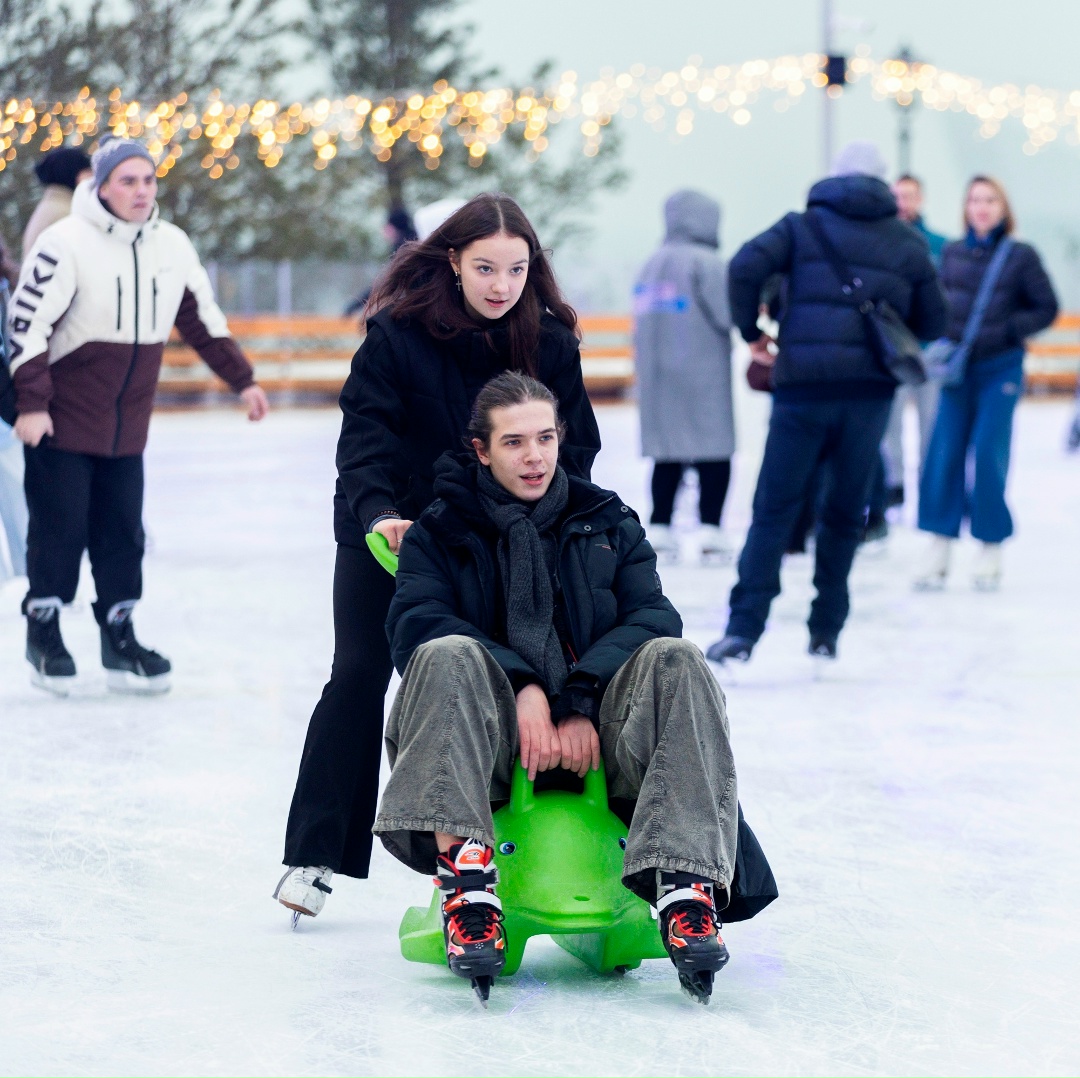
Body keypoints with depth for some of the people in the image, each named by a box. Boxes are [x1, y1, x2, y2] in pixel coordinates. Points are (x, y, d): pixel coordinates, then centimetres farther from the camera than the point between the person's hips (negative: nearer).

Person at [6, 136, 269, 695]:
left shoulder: (173, 246, 3)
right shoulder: (65, 243, -15)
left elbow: (202, 318, 16)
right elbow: (28, 322, -14)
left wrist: (242, 378, 16)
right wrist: (31, 404, -18)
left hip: (127, 425, 5)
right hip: (62, 418, -5)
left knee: (124, 529, 6)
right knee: (60, 527, -1)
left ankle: (119, 636, 16)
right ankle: (43, 629, 15)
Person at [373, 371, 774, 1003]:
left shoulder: (610, 523, 19)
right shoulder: (440, 534, 13)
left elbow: (651, 617, 3)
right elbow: (415, 625, -6)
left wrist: (582, 701, -16)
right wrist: (522, 687, -21)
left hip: (597, 733, 1)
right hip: (496, 739, -1)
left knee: (676, 661, -27)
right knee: (447, 657, -31)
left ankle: (686, 888, -41)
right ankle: (466, 885, -45)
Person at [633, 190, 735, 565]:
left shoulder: (652, 265, 13)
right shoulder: (706, 262, -10)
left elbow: (643, 317, 13)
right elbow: (727, 313, -14)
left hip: (655, 376, 7)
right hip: (702, 376, -7)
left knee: (667, 454, 9)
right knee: (714, 454, -2)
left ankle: (659, 530, 6)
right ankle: (710, 531, -8)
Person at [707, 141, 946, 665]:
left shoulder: (804, 226, 5)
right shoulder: (908, 244, 12)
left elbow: (746, 265, -11)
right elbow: (933, 322, 15)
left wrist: (750, 331, 3)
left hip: (803, 385, -2)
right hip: (870, 391, 2)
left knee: (774, 509, 0)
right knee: (843, 512, 13)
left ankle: (744, 627, -11)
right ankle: (825, 631, 15)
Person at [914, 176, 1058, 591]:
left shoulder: (1021, 255, -4)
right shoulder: (952, 254, 5)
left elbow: (1047, 308, 0)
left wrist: (1008, 330, -13)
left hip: (1000, 370, -3)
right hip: (956, 368, 3)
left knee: (989, 456, -4)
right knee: (944, 455, -2)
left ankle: (991, 549, 10)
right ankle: (939, 549, 5)